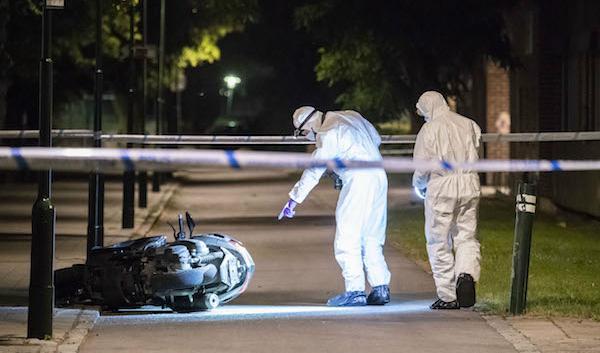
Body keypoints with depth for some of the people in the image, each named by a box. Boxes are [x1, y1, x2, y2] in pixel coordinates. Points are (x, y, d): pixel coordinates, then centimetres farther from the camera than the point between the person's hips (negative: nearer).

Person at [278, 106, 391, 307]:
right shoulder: (351, 116, 15)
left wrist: (294, 200, -7)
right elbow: (376, 139, 26)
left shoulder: (328, 134, -10)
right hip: (379, 177, 9)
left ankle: (355, 292, -7)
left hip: (358, 181, -9)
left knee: (347, 241, -4)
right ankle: (380, 289, 8)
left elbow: (313, 171, -11)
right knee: (372, 240, 12)